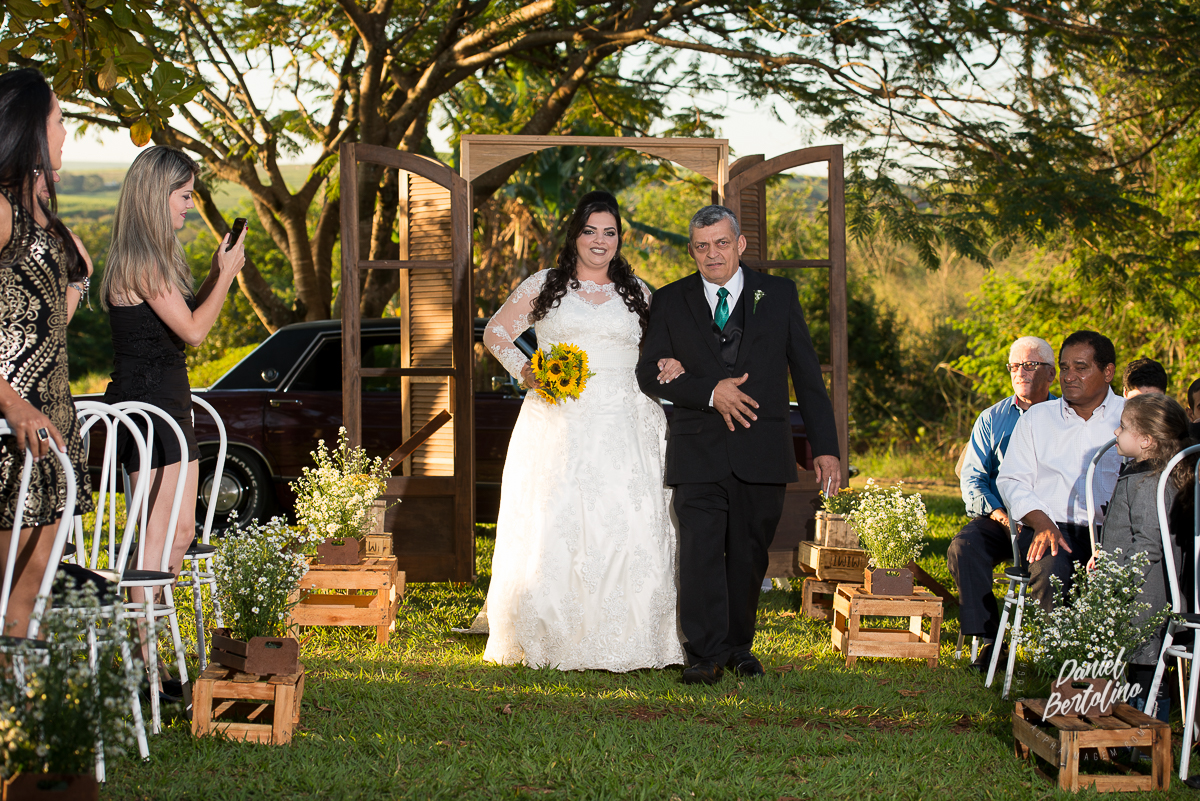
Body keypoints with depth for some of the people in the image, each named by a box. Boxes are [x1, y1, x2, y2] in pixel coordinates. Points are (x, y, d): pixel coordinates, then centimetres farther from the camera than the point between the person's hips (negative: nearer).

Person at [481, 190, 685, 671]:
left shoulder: (636, 294, 15)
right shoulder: (544, 286, 9)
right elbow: (496, 332, 13)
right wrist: (523, 371, -3)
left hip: (623, 429, 1)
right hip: (558, 428, -1)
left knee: (626, 524, -6)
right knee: (553, 527, -5)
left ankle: (624, 643, 0)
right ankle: (553, 639, 3)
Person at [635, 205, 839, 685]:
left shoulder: (779, 296, 7)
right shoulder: (671, 302, 6)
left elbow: (808, 376, 7)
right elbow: (649, 372, 2)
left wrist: (825, 448, 2)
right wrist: (710, 393, -13)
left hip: (762, 452, 1)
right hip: (699, 454, -1)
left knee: (749, 555, 8)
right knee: (700, 552, -10)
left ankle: (739, 645, 24)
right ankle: (706, 655, -7)